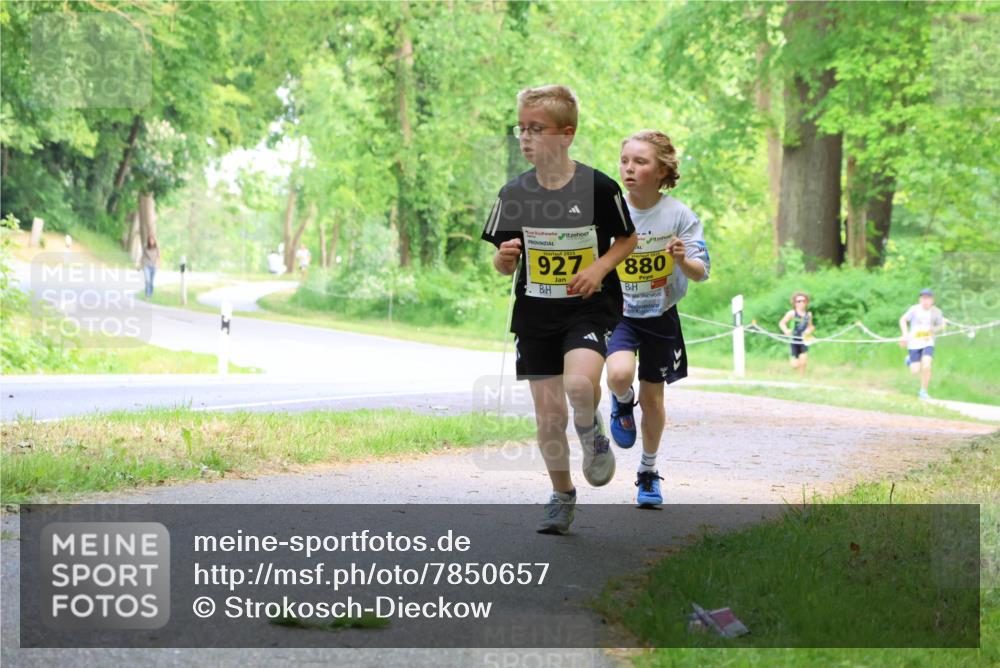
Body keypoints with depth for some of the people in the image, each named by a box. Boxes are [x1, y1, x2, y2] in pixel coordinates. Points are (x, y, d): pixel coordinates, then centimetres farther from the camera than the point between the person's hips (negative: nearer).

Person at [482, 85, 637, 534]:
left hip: (588, 307, -3)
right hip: (535, 312, 3)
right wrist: (505, 257, -16)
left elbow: (628, 240, 4)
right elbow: (504, 266, 7)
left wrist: (600, 268, -13)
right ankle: (561, 495, 25)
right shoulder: (515, 193, 0)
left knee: (579, 384, -29)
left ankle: (592, 434, 5)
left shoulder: (598, 187, -9)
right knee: (548, 413, 4)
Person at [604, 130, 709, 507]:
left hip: (660, 315, 0)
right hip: (619, 311, 0)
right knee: (620, 375, -28)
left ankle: (648, 471, 31)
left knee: (653, 396, 9)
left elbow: (702, 273, -10)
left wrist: (682, 259, -30)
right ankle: (623, 403, 10)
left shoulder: (679, 215, -11)